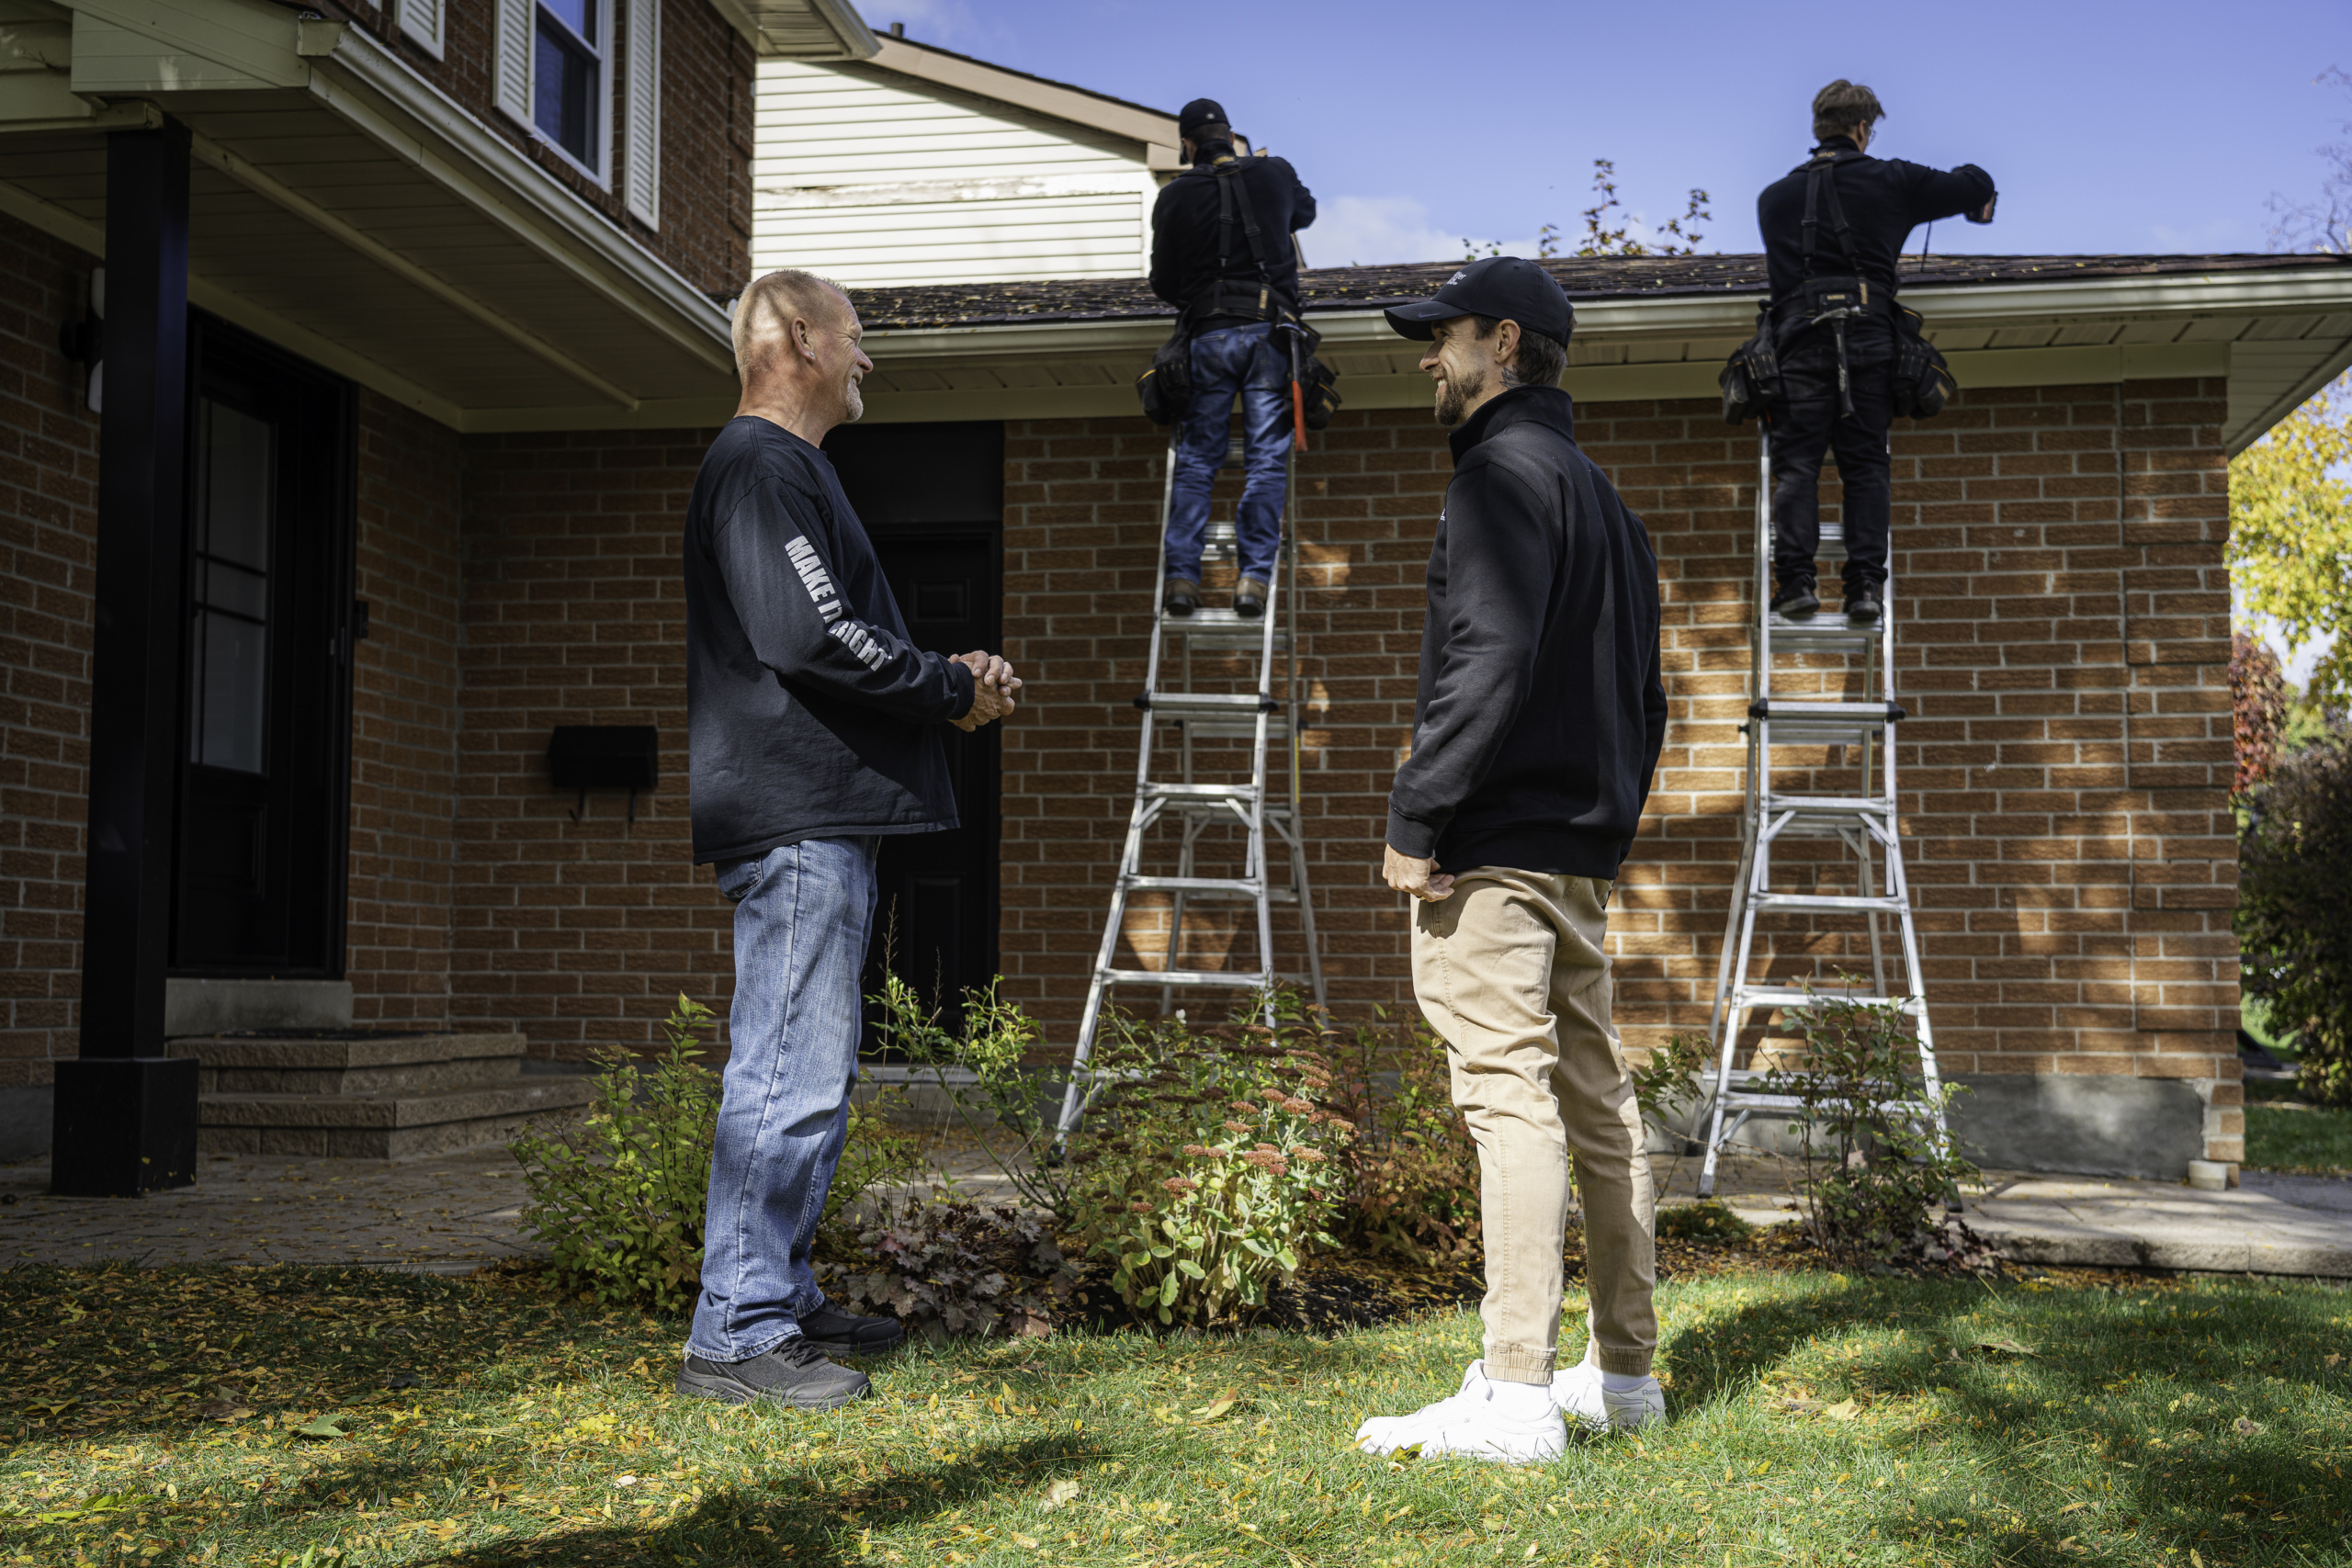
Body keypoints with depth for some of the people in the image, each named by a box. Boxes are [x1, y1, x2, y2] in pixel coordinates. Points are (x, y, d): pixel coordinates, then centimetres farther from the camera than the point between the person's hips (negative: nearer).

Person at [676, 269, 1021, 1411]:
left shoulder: (788, 469, 25)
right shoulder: (759, 465, -9)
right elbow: (809, 636, -20)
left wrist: (948, 676, 8)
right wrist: (956, 690, -9)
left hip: (821, 818, 11)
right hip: (796, 819, -11)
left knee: (809, 1076, 14)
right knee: (790, 1078, -9)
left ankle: (781, 1299, 23)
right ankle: (736, 1335, -3)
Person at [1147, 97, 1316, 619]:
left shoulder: (1175, 195, 6)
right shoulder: (1276, 175, 11)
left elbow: (1163, 282, 9)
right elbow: (1306, 211, 34)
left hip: (1209, 335, 0)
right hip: (1270, 330, 0)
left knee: (1195, 459, 5)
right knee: (1265, 461, -1)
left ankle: (1182, 575, -3)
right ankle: (1254, 576, -8)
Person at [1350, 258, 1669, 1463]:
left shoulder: (1504, 473, -8)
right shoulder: (1600, 493, 23)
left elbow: (1488, 661, -21)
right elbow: (1642, 693, 24)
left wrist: (1414, 819, -19)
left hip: (1497, 851, -10)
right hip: (1584, 852, 10)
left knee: (1507, 1096, -11)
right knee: (1595, 1101, 12)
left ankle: (1515, 1397, -9)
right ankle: (1621, 1371, 20)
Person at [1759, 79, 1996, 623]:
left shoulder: (1774, 196, 17)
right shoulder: (1889, 180, 11)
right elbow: (1976, 187, 18)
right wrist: (1979, 200, 40)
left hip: (1800, 336, 1)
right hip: (1867, 334, -1)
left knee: (1797, 461, -2)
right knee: (1865, 464, 2)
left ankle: (1795, 578, -14)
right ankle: (1865, 583, -6)